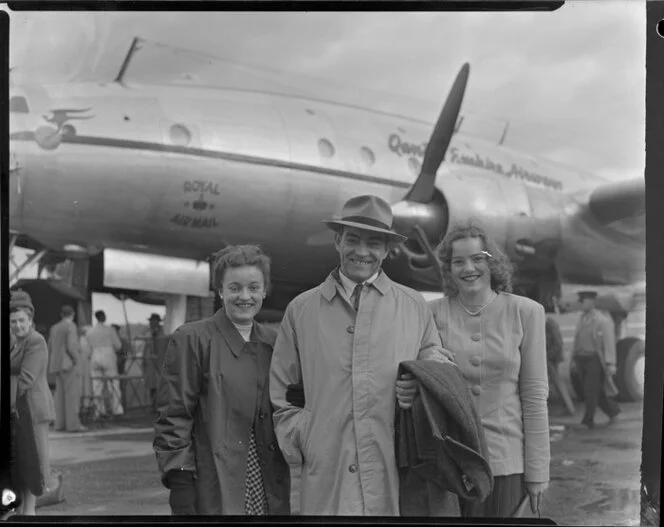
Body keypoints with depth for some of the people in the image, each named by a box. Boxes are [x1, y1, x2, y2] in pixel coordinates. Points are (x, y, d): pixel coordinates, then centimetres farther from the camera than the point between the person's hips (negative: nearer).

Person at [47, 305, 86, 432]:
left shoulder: (54, 328, 13)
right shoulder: (71, 326, -10)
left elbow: (50, 347, 14)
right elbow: (71, 346, -19)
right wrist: (77, 363, -15)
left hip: (57, 365, 8)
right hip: (69, 364, -8)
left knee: (61, 394, 7)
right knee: (73, 394, -9)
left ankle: (60, 423, 4)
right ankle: (73, 424, -13)